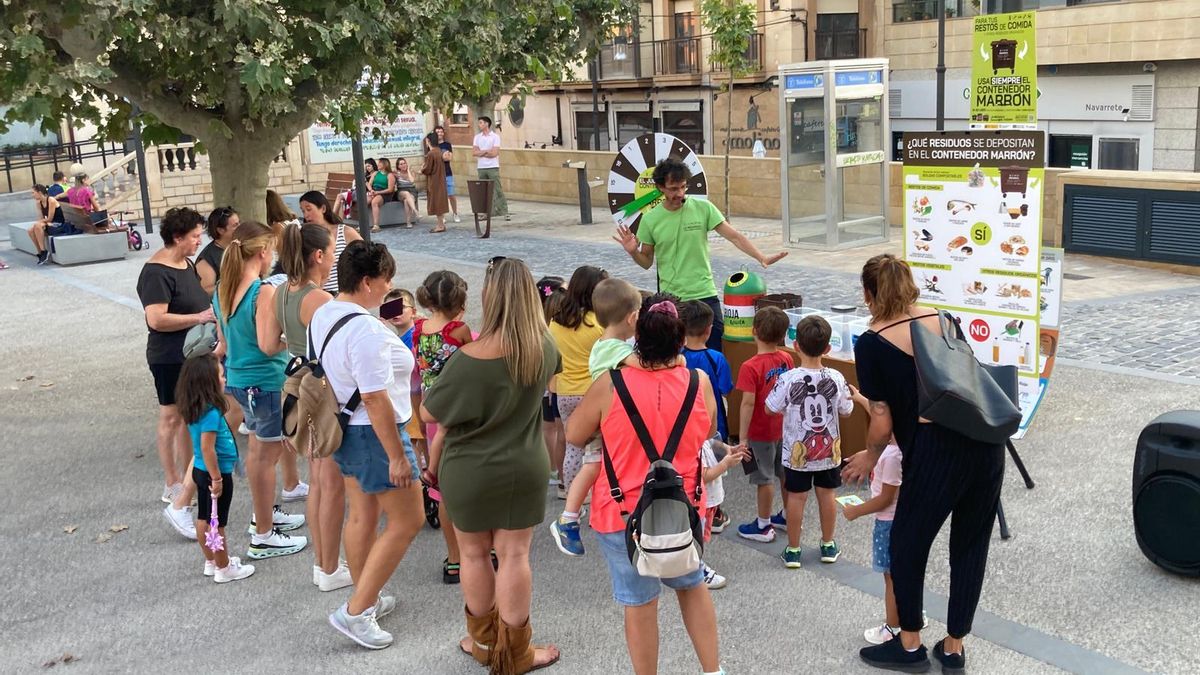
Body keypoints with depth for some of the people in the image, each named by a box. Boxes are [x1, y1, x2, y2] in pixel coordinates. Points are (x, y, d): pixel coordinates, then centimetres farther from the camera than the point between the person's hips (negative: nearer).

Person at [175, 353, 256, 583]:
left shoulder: (194, 410, 3)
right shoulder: (211, 413, -26)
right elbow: (207, 448, -27)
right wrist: (217, 479, -21)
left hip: (201, 470, 9)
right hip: (214, 472, -9)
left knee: (204, 519, 18)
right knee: (217, 524, 3)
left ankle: (212, 562, 33)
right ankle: (224, 569, 16)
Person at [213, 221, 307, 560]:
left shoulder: (222, 290, 4)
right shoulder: (264, 293, -21)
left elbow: (225, 341, 13)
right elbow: (268, 346, -24)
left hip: (237, 379, 9)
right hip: (265, 382, -9)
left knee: (258, 449, 24)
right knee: (267, 455, 2)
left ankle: (265, 513, 40)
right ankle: (263, 537, 11)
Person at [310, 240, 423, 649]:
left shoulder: (323, 314, 3)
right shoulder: (366, 329, -27)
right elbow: (376, 399, -27)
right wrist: (397, 456, -20)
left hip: (342, 428, 10)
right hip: (372, 434, -10)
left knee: (362, 515, 20)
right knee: (406, 521, 2)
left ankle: (367, 599, 33)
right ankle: (356, 612, 3)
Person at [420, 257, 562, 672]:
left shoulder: (471, 359, -24)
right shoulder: (544, 347, -10)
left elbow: (429, 413, -11)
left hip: (470, 472, -2)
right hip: (524, 468, 3)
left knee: (474, 553, 17)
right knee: (514, 555, 11)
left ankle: (484, 641, 33)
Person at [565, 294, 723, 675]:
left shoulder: (611, 384, -17)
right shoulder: (699, 383, -10)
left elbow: (574, 436, -3)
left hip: (624, 514, -3)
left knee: (640, 604, 12)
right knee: (691, 585, 26)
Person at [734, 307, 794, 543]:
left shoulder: (750, 367, -23)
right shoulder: (787, 359, -4)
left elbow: (748, 403, -24)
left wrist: (742, 437, -17)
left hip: (761, 433, -6)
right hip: (784, 428, 6)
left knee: (764, 479, 6)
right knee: (786, 474, 19)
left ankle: (763, 526, 18)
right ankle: (787, 516, 34)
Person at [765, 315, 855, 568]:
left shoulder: (788, 380, -20)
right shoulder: (836, 378, -14)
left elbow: (770, 409, -8)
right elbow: (846, 411, 0)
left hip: (797, 451, -2)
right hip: (828, 450, 2)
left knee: (796, 497, 9)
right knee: (826, 494, 16)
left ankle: (793, 550, 19)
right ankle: (828, 545, 30)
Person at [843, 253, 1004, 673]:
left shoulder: (872, 344, -2)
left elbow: (882, 423, -3)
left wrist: (870, 457, 17)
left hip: (937, 450, -6)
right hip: (986, 440, 6)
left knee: (907, 544, 16)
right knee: (971, 547, 17)